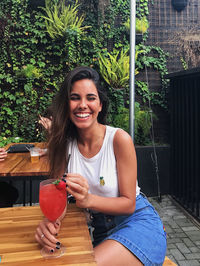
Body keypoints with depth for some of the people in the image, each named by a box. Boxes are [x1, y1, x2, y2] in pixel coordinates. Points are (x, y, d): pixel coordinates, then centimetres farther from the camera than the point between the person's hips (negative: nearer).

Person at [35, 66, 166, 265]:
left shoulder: (119, 139, -15)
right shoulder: (66, 143, -2)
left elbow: (129, 204, -12)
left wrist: (87, 200, -30)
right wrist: (52, 220, -24)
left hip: (137, 222, -2)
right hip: (99, 230, 3)